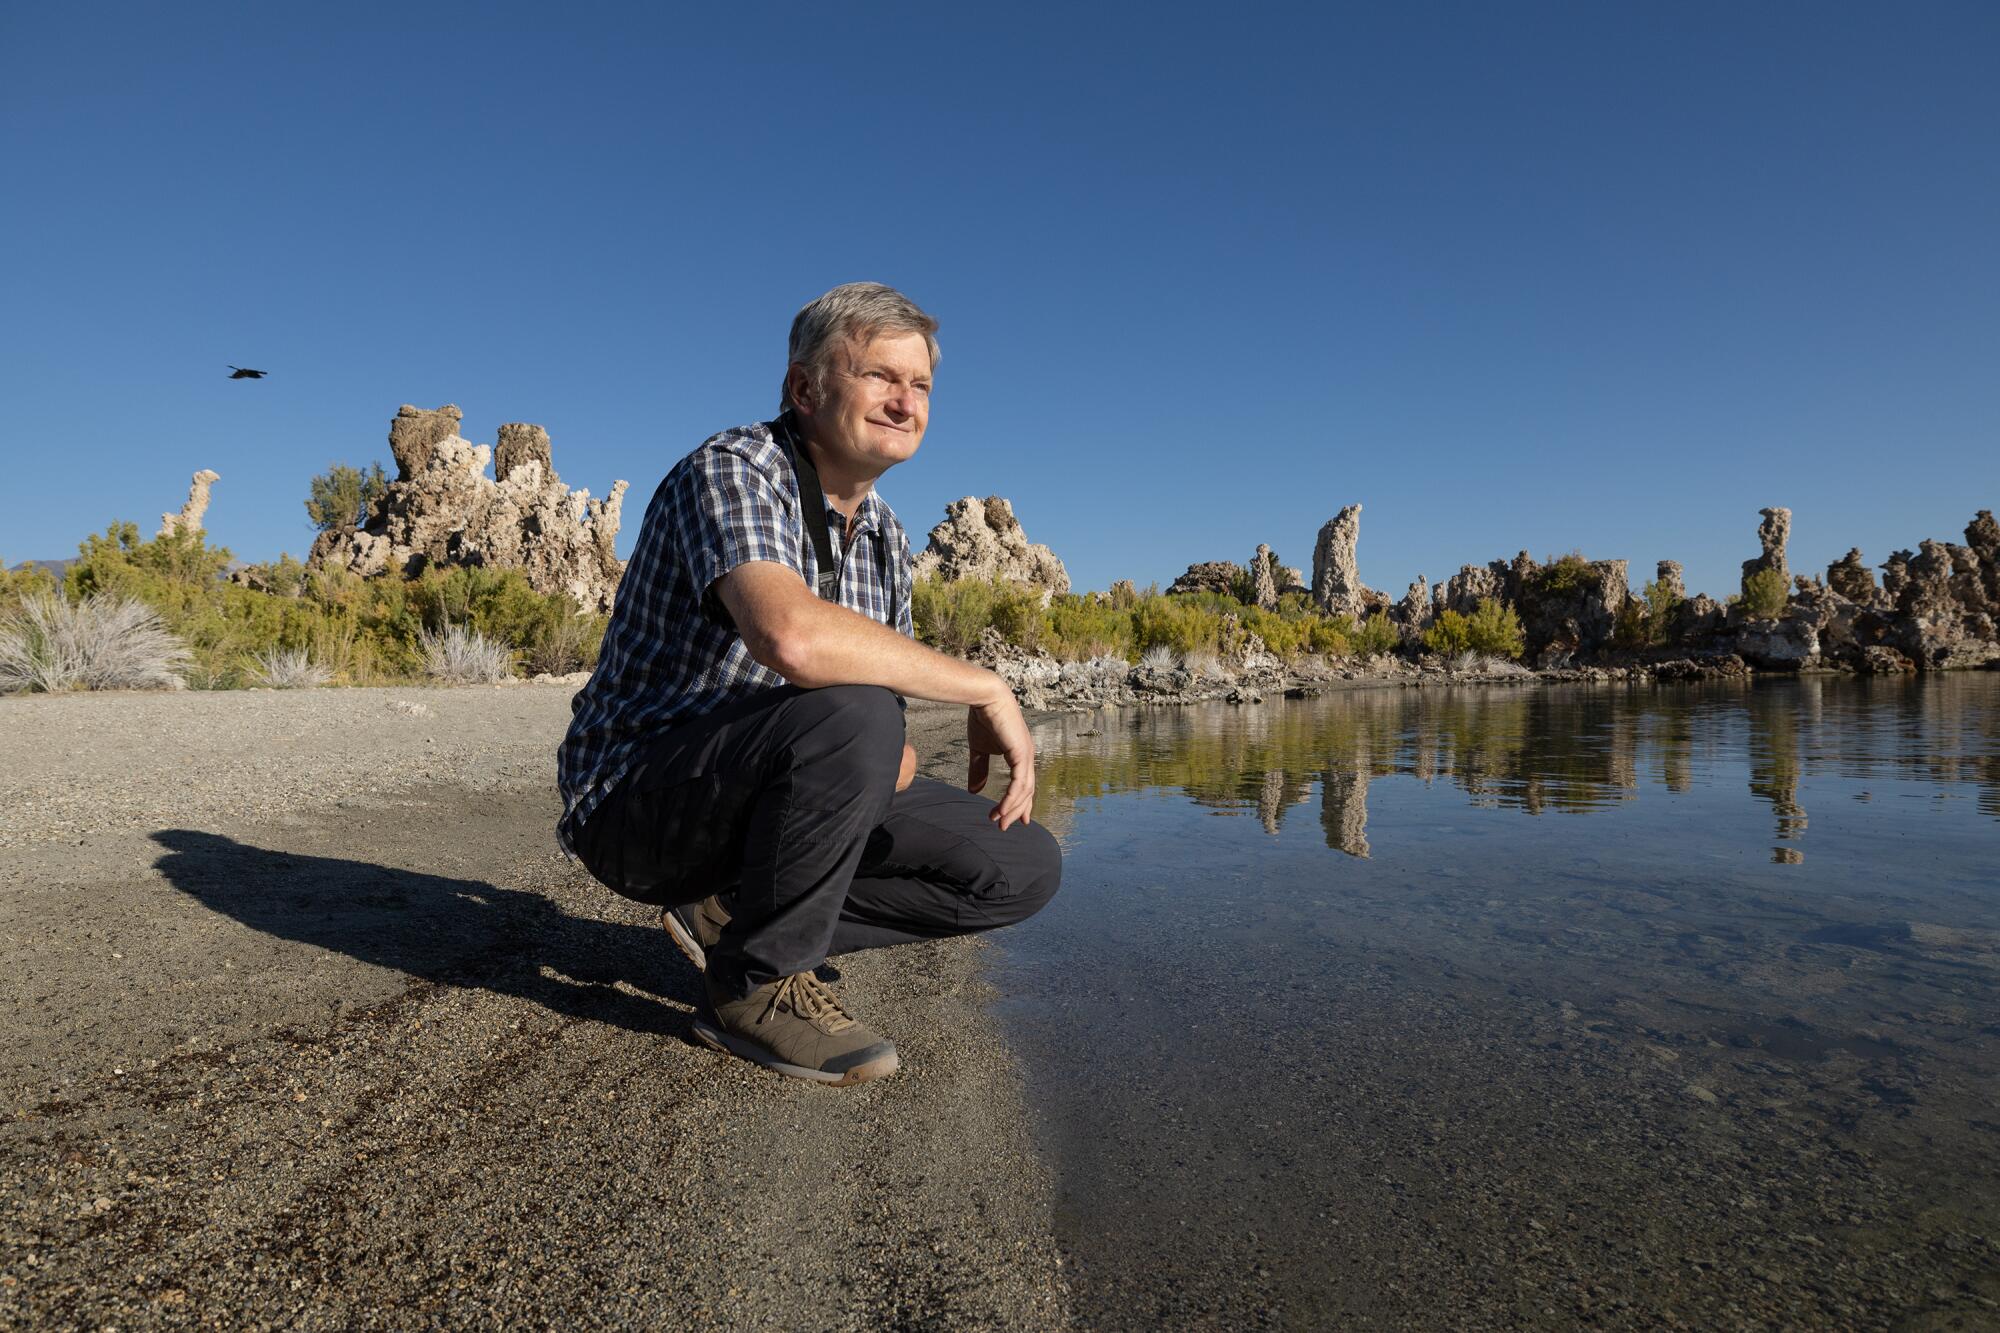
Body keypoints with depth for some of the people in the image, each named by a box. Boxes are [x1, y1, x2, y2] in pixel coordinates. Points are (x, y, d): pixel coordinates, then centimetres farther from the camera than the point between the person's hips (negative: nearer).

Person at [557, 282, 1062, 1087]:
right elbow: (793, 637, -38)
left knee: (1024, 866, -3)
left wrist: (896, 757, -14)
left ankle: (732, 914, 4)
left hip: (763, 800, 7)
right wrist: (985, 689, -27)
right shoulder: (730, 471, -18)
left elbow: (892, 685, 11)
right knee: (851, 717, -37)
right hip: (637, 797, -7)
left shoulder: (884, 537, 8)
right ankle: (759, 983, -12)